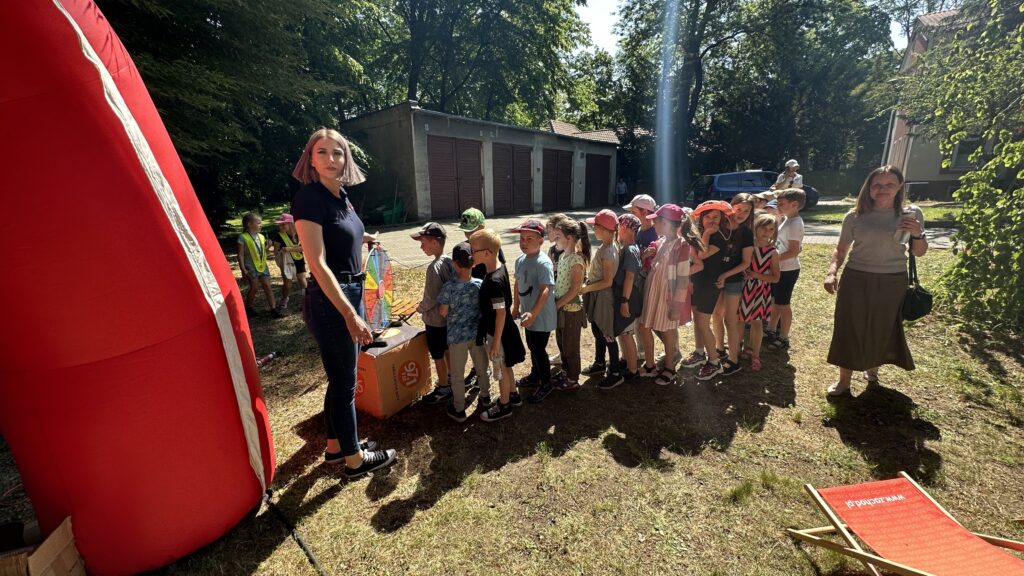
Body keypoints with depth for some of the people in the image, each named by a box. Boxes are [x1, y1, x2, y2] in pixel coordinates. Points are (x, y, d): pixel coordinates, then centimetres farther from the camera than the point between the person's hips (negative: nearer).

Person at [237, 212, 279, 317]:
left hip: (263, 266, 5)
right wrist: (243, 270, -15)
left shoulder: (261, 237, 8)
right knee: (253, 289, 5)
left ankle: (273, 308, 6)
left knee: (268, 287, 3)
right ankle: (248, 308, 25)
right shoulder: (243, 237, -9)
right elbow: (241, 255, -10)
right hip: (251, 268, -5)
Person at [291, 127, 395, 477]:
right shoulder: (309, 197, -16)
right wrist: (350, 314, -27)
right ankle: (354, 459, 24)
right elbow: (317, 264, -23)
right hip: (330, 300, -9)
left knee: (341, 377, 19)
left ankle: (335, 446, 38)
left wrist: (360, 238, 25)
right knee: (344, 382, 5)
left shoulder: (341, 196, 8)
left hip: (351, 292, 9)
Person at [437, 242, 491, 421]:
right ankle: (485, 397, 39)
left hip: (457, 335, -3)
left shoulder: (449, 286, -19)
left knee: (457, 374, 13)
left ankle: (458, 409, 26)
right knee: (481, 368, 22)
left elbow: (442, 312, -13)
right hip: (478, 333, 3)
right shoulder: (480, 284, -9)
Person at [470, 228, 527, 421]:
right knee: (505, 367, 25)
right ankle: (513, 395, 44)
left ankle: (504, 406, 30)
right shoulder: (500, 268, -2)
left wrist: (496, 341, -20)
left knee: (501, 370, 11)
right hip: (503, 329, 9)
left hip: (498, 332, -9)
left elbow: (501, 313, -26)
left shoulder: (493, 281, -30)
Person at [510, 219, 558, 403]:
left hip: (541, 317, -8)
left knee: (539, 349, 3)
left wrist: (533, 314, -35)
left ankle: (546, 384, 24)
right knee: (532, 347, 23)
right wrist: (516, 306, 18)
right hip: (527, 314, 8)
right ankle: (535, 375, 44)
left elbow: (545, 290, -29)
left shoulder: (543, 263, -22)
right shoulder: (520, 260, 3)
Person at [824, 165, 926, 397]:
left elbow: (919, 253, 8)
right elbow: (841, 249, 4)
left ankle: (873, 368, 42)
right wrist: (831, 273, -13)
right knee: (849, 330, 3)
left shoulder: (911, 214, 1)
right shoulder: (854, 216, -1)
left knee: (883, 330, 15)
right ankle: (844, 380, 16)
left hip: (892, 283, 1)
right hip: (856, 280, -1)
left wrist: (917, 235, -12)